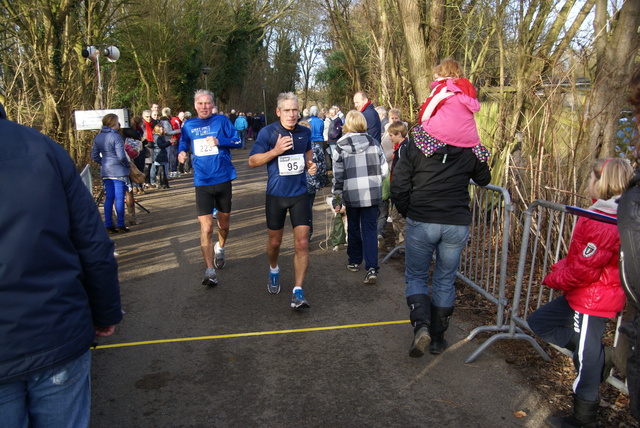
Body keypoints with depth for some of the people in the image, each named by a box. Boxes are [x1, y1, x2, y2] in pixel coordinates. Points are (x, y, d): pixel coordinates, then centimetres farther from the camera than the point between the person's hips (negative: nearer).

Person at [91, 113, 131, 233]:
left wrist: (103, 163, 18)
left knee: (109, 198, 11)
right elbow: (121, 156, -18)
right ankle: (121, 225, 4)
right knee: (119, 198, 0)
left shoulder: (98, 137, 7)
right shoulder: (115, 136, -14)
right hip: (118, 171, -7)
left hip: (105, 171, 7)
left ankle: (108, 225, 13)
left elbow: (94, 156, 10)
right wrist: (127, 164, -2)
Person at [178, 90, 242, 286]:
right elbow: (183, 144, 20)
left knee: (224, 223, 16)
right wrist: (181, 153, -2)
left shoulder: (222, 120, -1)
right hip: (202, 182, 0)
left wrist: (219, 141, -20)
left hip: (223, 179, 0)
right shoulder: (188, 125, 6)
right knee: (206, 227, -10)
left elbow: (238, 141, -4)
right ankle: (210, 271, -4)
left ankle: (220, 248, 47)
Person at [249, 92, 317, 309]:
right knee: (275, 242, 15)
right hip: (276, 194, -1)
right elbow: (252, 161, -7)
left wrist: (310, 163, 2)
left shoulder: (305, 132, 3)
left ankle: (298, 292, -2)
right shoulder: (268, 132, -8)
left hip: (300, 194, 2)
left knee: (302, 244, -7)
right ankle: (274, 271, 47)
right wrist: (275, 150, -22)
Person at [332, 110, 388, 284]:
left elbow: (338, 175, -1)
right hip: (372, 193, 1)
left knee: (353, 228, 17)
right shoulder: (374, 143, 3)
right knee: (369, 230, 3)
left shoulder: (340, 146, -2)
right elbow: (384, 170, 4)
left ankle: (354, 261, 31)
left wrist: (337, 198, 7)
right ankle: (371, 268, -7)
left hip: (351, 194, -1)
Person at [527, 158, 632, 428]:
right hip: (584, 296, 10)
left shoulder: (602, 223, -27)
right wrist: (561, 267, 5)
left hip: (591, 302, -10)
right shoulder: (612, 216, 6)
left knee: (587, 361, 6)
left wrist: (553, 279, -8)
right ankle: (600, 356, 19)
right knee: (537, 322, 17)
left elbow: (583, 270, -25)